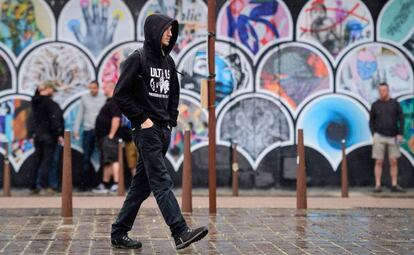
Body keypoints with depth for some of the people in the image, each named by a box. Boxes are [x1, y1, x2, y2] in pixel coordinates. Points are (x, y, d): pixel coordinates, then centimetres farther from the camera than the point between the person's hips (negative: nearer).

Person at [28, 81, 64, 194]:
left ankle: (34, 186, 14)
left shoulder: (35, 102, 6)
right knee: (47, 160, -3)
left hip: (37, 135, 6)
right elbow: (56, 121, -14)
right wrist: (60, 134, -11)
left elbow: (31, 120, 13)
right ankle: (43, 185, -8)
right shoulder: (51, 104, -13)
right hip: (49, 135, -6)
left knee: (37, 161, 12)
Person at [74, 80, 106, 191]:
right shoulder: (84, 98, 8)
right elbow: (80, 114, 13)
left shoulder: (104, 98, 0)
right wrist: (76, 129, 8)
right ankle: (84, 183, 1)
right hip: (88, 130, 2)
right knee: (86, 157, -1)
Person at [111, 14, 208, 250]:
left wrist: (171, 120, 12)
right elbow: (121, 94, -10)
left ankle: (119, 233, 16)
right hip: (147, 131, -8)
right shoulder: (138, 59, -6)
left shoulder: (168, 62, 15)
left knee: (142, 185, 9)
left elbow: (174, 94, 26)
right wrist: (142, 119, -12)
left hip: (164, 131, 8)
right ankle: (181, 233, -20)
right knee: (162, 182, -13)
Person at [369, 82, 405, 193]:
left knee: (393, 162, 1)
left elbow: (401, 119, 4)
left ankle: (394, 185, 7)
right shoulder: (375, 105, 4)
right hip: (379, 137, -1)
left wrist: (400, 134, -5)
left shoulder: (395, 103, 4)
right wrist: (373, 134, -3)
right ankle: (378, 186, 0)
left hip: (393, 137, 1)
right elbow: (371, 121, 8)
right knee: (379, 162, -2)